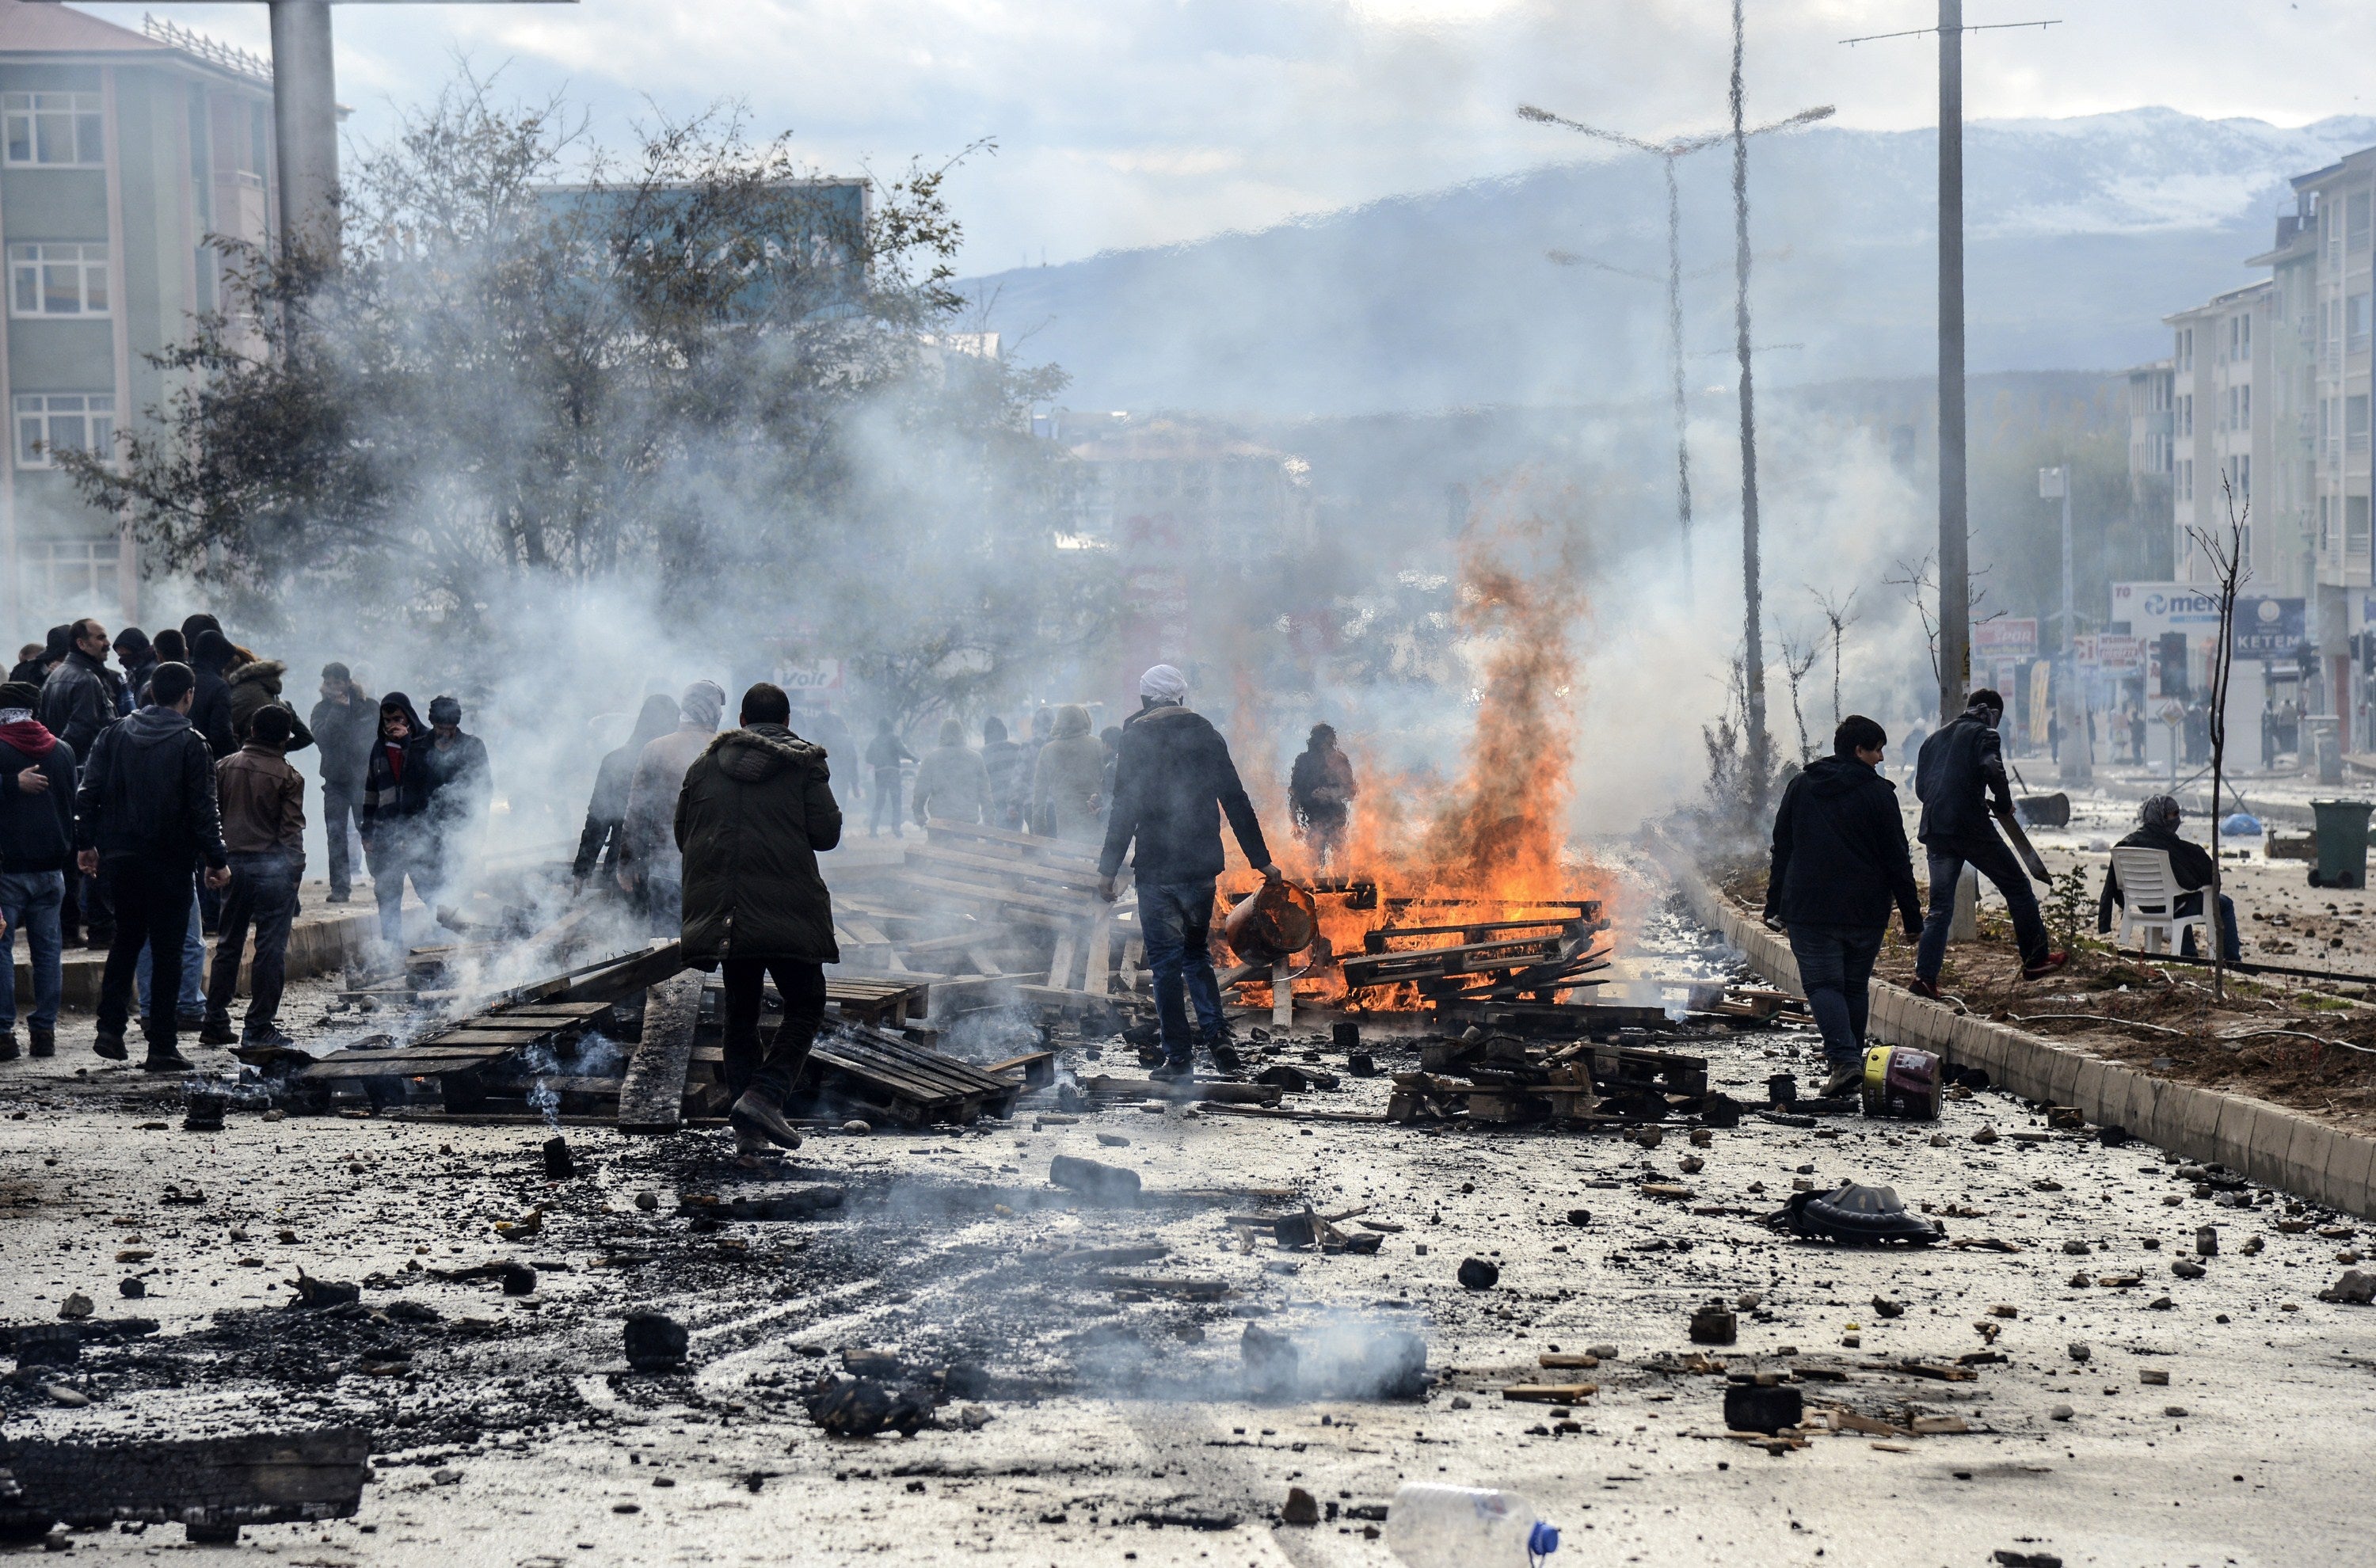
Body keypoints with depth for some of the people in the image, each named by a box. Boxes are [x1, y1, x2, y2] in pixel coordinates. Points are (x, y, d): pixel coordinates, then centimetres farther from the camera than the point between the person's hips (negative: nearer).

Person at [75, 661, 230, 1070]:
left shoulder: (114, 735, 4)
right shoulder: (189, 744, -10)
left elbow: (89, 791, 3)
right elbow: (203, 808, -11)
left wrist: (86, 843, 11)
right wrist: (217, 860, -4)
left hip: (120, 856, 5)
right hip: (170, 861, -4)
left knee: (125, 940, 20)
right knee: (167, 950, 2)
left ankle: (110, 1029, 8)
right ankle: (162, 1047, 2)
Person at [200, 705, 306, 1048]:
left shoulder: (225, 767, 4)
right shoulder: (288, 777, -7)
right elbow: (292, 828, -9)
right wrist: (296, 868, -3)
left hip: (233, 862, 5)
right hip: (273, 865, -4)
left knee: (228, 944, 13)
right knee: (271, 948, 0)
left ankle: (215, 1024, 13)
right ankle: (259, 1026, -1)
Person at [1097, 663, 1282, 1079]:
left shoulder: (1137, 739, -6)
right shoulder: (1207, 735, 6)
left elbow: (1125, 808, -11)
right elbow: (1236, 802, 7)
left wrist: (1109, 867, -6)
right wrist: (1261, 859, 12)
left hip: (1156, 869, -4)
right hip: (1202, 865, 4)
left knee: (1165, 960, 0)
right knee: (1195, 950, 22)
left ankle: (1179, 1055, -2)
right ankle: (1214, 1026, 9)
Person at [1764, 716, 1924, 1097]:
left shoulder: (1800, 787, 8)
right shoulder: (1878, 793, -2)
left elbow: (1781, 850, 11)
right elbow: (1898, 861, -2)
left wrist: (1775, 906, 17)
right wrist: (1912, 919, 3)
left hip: (1808, 908, 0)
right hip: (1865, 910, 0)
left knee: (1822, 983, -3)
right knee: (1855, 987, 13)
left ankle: (1844, 1059, -22)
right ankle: (1851, 1061, 17)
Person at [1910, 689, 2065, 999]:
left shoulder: (1935, 739, 22)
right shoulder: (1983, 734, 1)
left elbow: (1920, 786, 23)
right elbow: (1993, 770, -17)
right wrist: (2005, 805, -3)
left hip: (1934, 830, 6)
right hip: (1971, 828, -6)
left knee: (1940, 906, 7)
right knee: (2017, 887, 9)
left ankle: (1925, 977, -6)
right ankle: (2035, 960, 12)